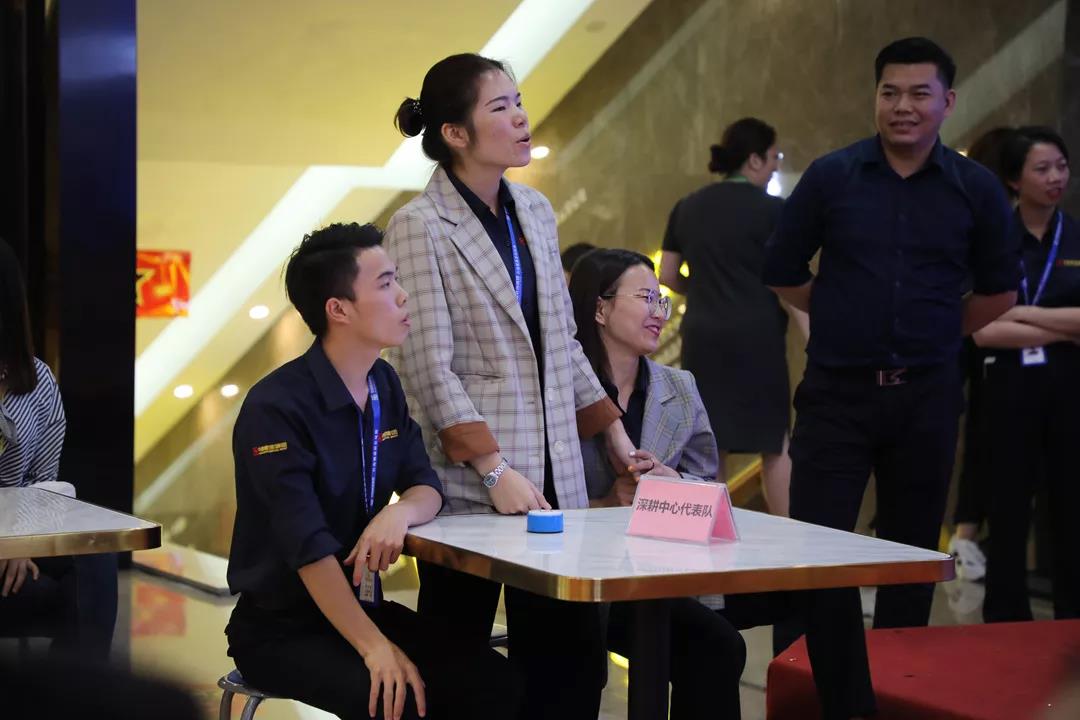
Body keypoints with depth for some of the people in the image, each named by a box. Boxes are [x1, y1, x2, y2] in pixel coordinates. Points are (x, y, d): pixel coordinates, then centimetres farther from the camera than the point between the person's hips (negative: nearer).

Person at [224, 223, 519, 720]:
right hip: (280, 627, -7)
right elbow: (308, 546, -25)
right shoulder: (276, 408, -19)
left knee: (490, 679, -14)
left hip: (362, 604, 7)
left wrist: (399, 513, -21)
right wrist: (376, 648, -31)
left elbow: (426, 487, 4)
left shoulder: (384, 385, 6)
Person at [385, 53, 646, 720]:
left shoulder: (536, 212, 12)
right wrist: (494, 471, -18)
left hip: (555, 477, 6)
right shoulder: (419, 227, -8)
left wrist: (616, 436, 14)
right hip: (468, 483, -6)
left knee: (574, 652, 2)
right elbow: (429, 366, -13)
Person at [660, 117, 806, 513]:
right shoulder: (771, 211, -6)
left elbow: (667, 275, 12)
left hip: (701, 338, 5)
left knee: (708, 446, 9)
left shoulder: (687, 208, 10)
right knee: (775, 443, 4)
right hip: (757, 337, -4)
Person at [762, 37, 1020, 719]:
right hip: (838, 390, -1)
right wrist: (847, 321, 8)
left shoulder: (976, 189, 1)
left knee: (913, 554, 9)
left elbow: (998, 291, 13)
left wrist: (935, 333, 10)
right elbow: (784, 273, 9)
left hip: (926, 396, 1)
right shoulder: (832, 176, -1)